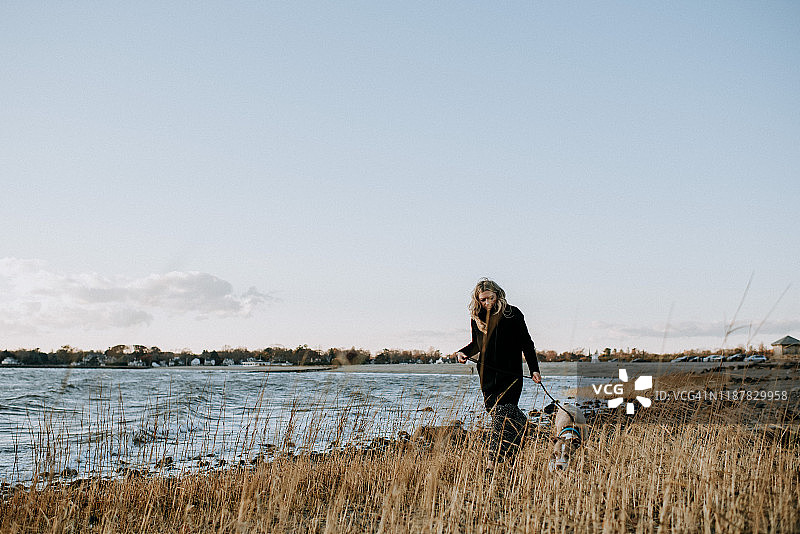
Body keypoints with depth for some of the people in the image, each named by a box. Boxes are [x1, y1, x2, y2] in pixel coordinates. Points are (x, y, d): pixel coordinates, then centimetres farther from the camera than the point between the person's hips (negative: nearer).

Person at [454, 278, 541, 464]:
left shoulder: (512, 314, -5)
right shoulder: (477, 317, 7)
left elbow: (526, 343, 1)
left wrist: (534, 370, -4)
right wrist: (463, 353, 0)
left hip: (510, 374, -5)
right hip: (487, 374, 5)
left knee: (503, 413, -12)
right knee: (493, 408, 9)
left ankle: (496, 456, -15)